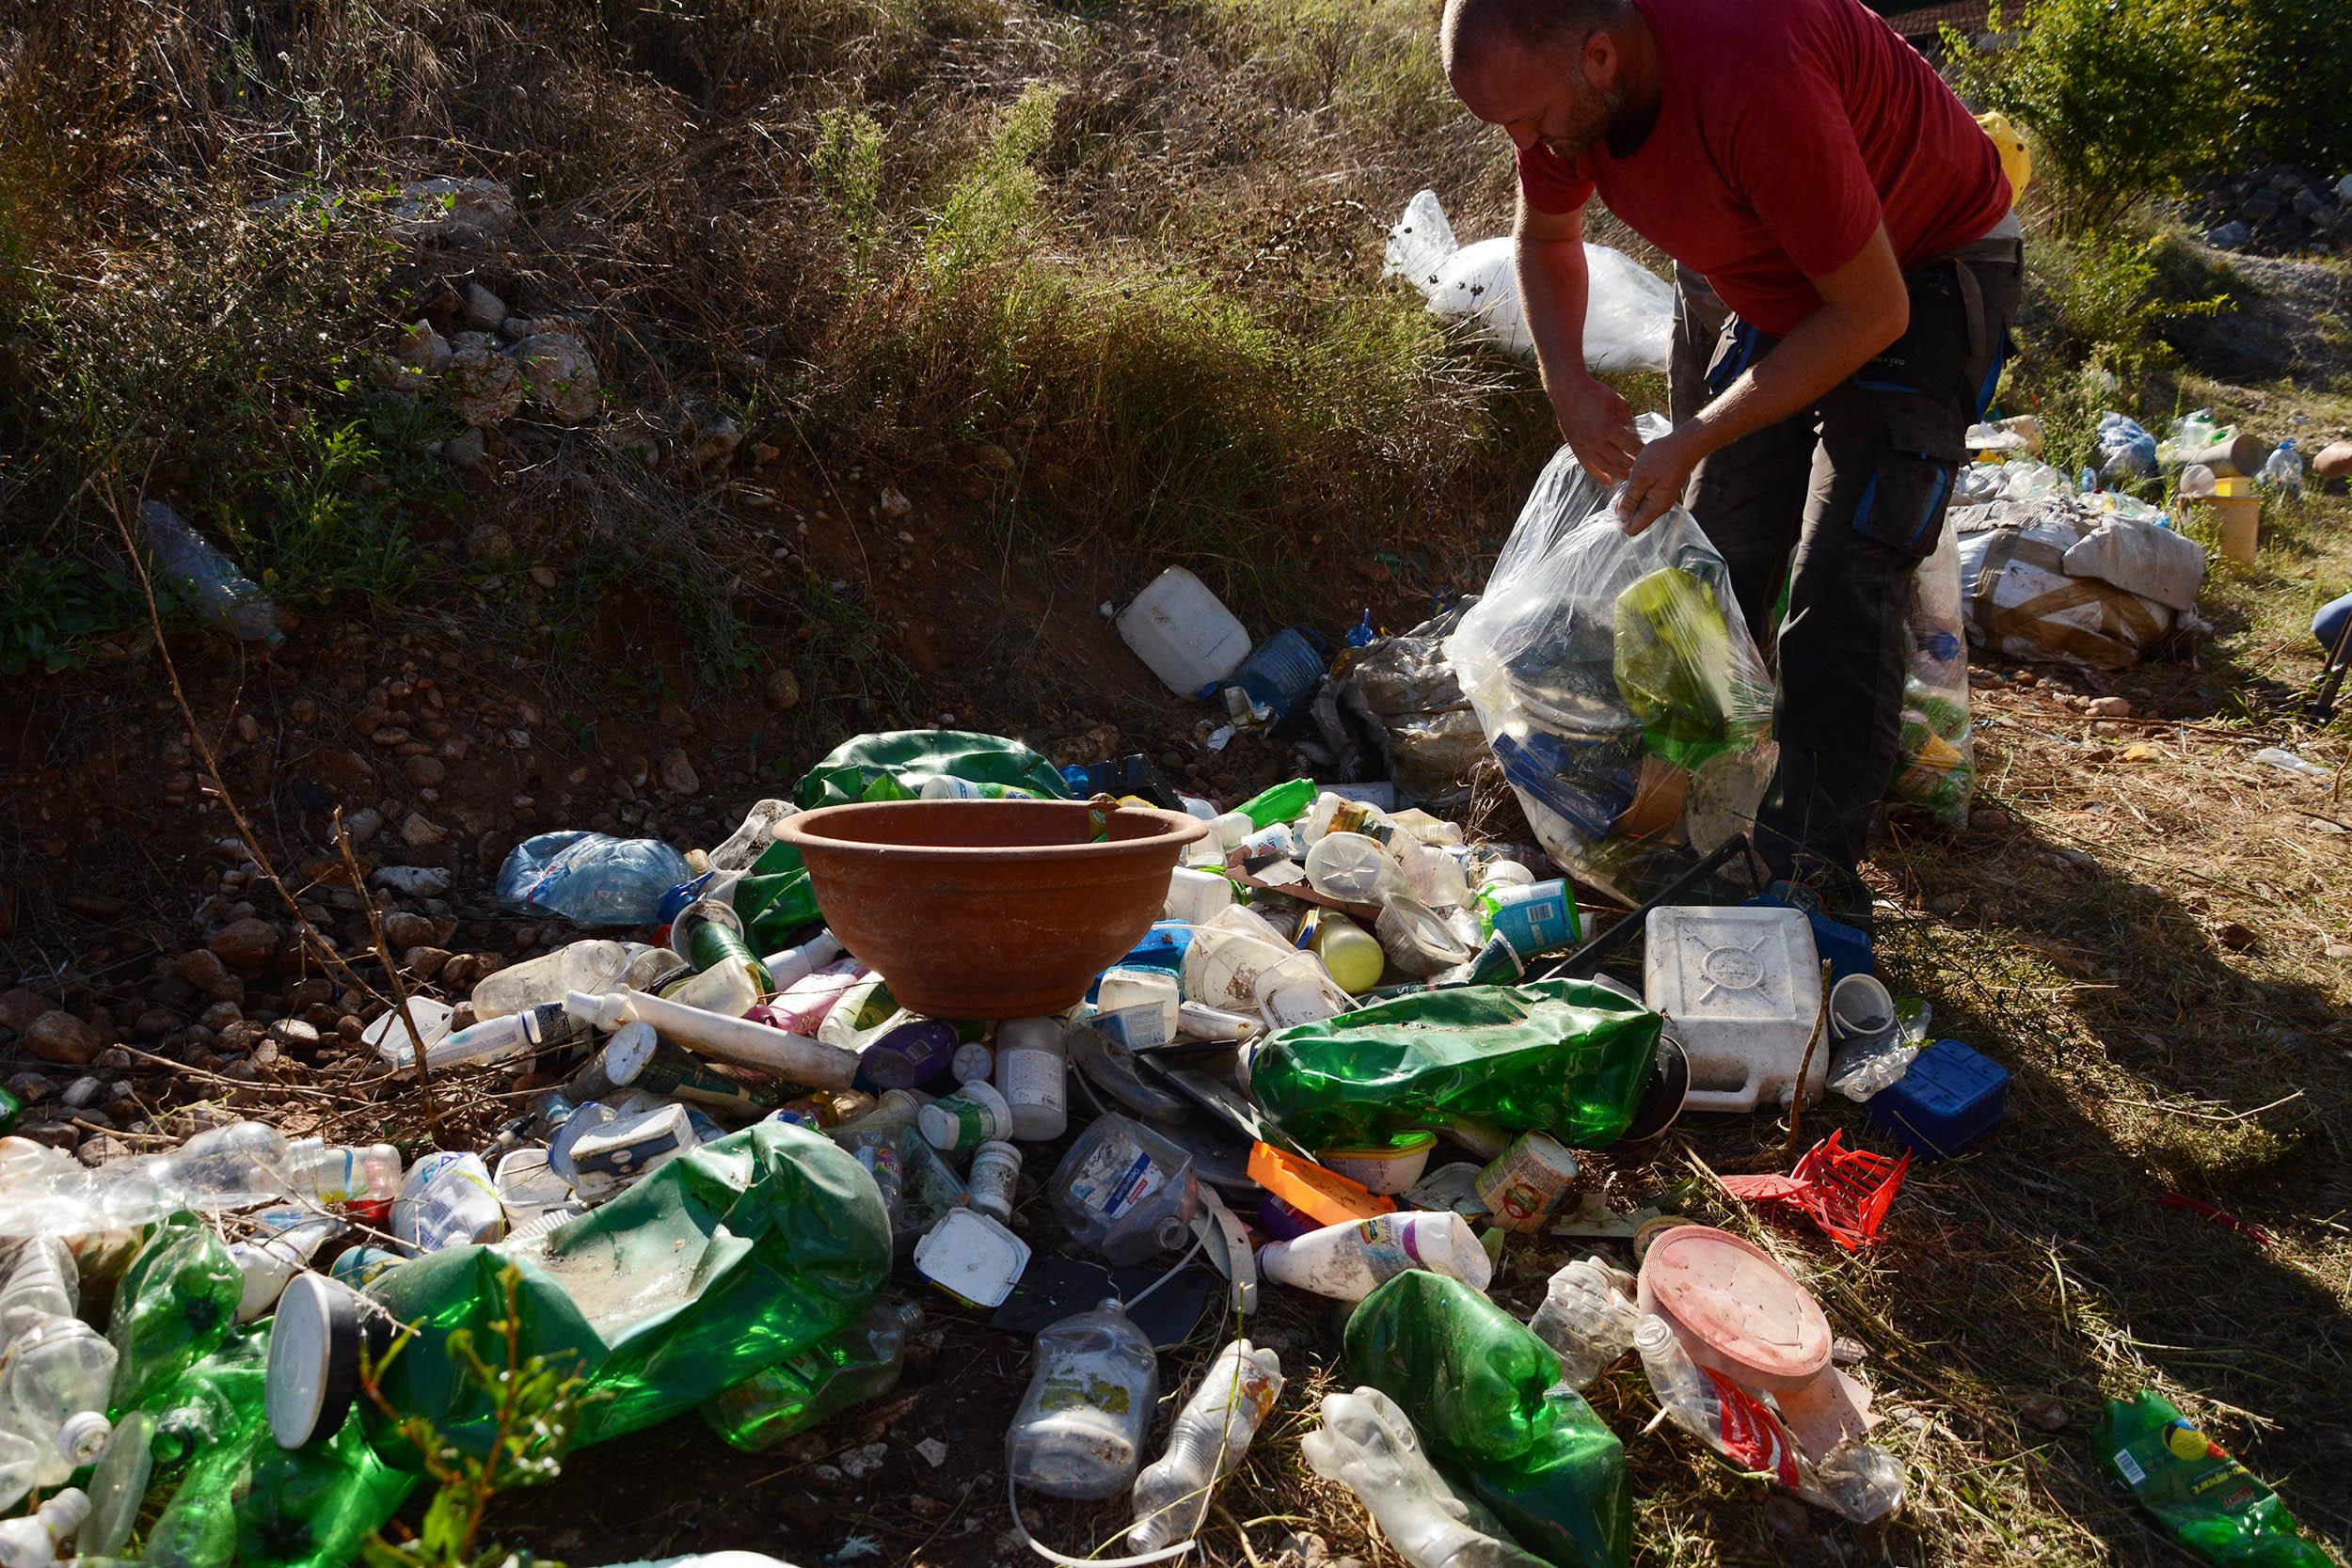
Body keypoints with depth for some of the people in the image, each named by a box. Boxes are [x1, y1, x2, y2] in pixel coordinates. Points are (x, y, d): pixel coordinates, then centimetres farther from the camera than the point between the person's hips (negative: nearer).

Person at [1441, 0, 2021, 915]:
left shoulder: (1751, 80, -40)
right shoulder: (1558, 84, -16)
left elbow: (1871, 313, -30)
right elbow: (1546, 236, 8)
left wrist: (1691, 444, -27)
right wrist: (1568, 386, -9)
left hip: (1917, 278, -7)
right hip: (1753, 282, 7)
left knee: (1840, 595, -17)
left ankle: (1809, 877, -9)